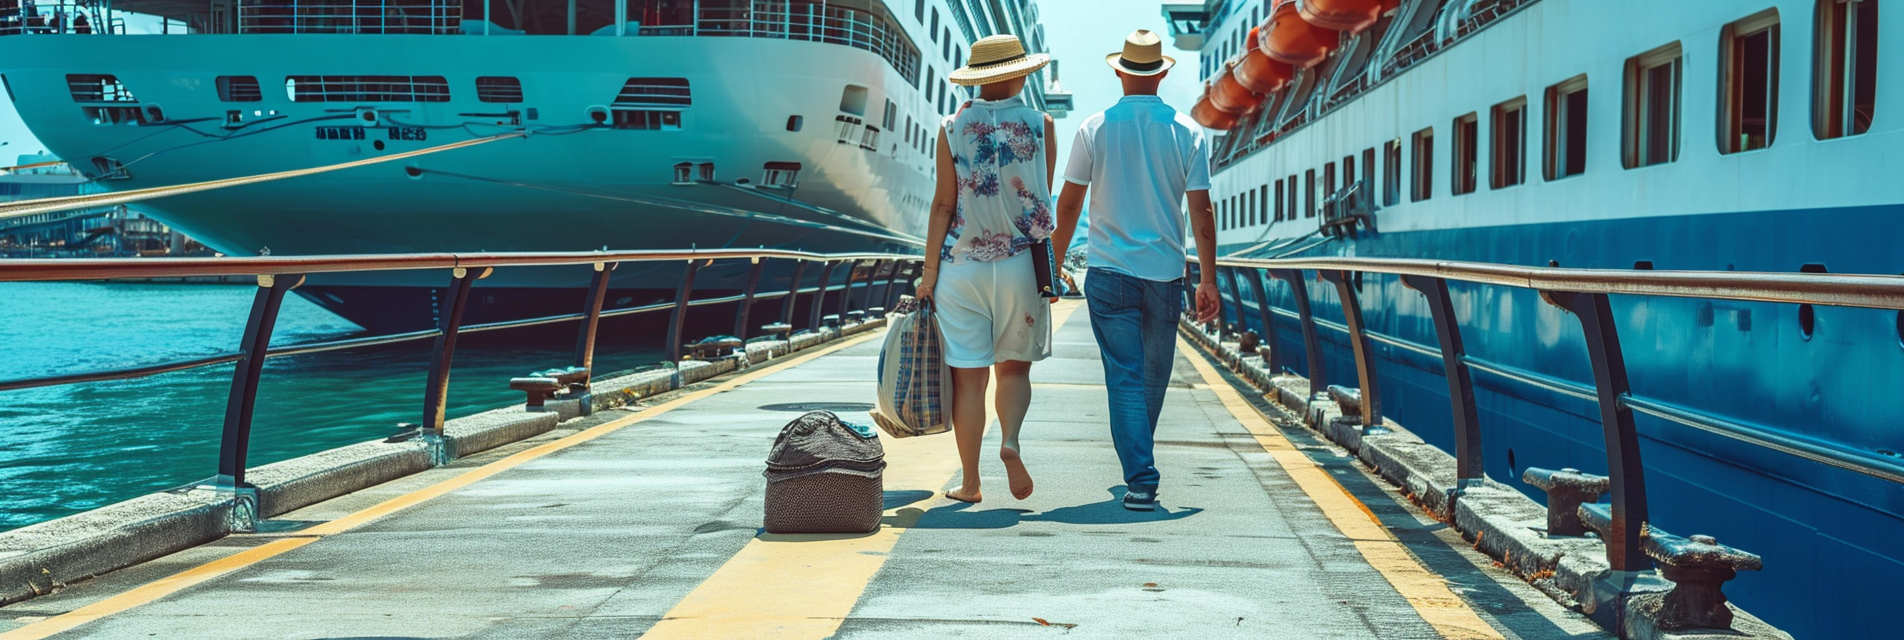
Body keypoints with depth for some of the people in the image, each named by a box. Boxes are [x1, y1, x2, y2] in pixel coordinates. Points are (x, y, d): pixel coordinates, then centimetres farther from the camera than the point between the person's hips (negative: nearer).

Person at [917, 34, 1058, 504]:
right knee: (1014, 366, 13)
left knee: (968, 375, 4)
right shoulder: (1039, 125, -1)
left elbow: (944, 204, -3)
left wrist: (930, 270, 0)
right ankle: (1010, 441, -14)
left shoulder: (953, 128, -1)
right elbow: (1043, 197, 5)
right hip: (1020, 262, 0)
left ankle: (970, 484, 8)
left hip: (961, 264, 0)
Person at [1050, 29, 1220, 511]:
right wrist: (1209, 281, 2)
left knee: (1125, 378, -1)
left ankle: (1141, 477, -10)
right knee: (1155, 377, 17)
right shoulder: (1187, 132, -1)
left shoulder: (1094, 129, -2)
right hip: (1165, 273, 1)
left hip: (1109, 273, -1)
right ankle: (1138, 459, 33)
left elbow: (1069, 204, 0)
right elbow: (1200, 211, -3)